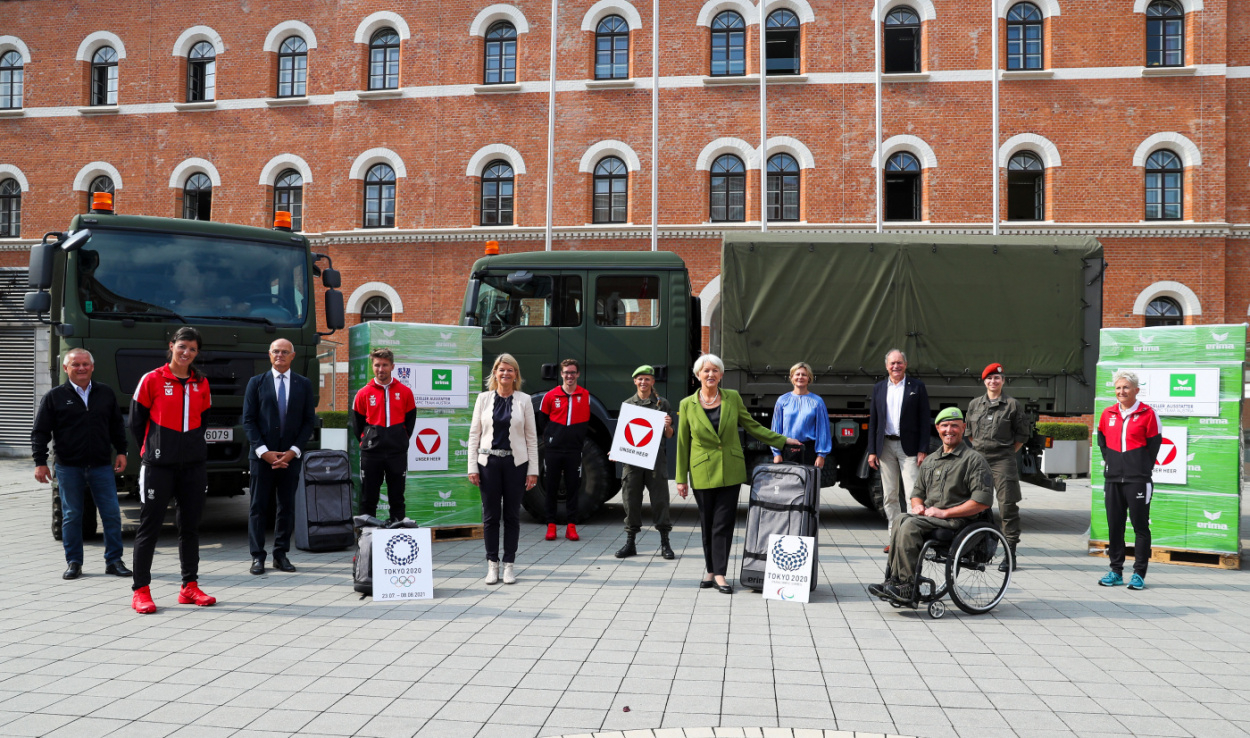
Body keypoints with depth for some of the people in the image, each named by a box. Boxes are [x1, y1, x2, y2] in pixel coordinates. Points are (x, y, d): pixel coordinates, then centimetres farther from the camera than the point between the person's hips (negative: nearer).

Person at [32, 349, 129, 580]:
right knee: (71, 516, 5)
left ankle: (113, 561, 9)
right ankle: (73, 562, 16)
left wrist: (121, 451, 9)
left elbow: (117, 426, 17)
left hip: (101, 465, 2)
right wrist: (40, 462, -5)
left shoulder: (106, 393, 10)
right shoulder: (54, 397, 2)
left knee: (112, 513, -1)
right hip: (68, 467, -2)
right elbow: (40, 432, 2)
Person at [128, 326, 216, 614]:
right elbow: (136, 422, 3)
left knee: (190, 525, 9)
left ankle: (190, 586, 17)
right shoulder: (152, 380, -3)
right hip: (158, 465, -4)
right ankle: (141, 590, 7)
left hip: (194, 465, 4)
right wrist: (153, 449, 10)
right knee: (150, 526, 0)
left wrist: (191, 446, 14)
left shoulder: (201, 384, 9)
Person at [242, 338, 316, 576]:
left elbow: (309, 421, 6)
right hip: (262, 456, -1)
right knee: (258, 507, 1)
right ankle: (257, 556, 6)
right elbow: (248, 420, 1)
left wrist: (293, 451, -6)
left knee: (287, 507, 5)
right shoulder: (256, 383, 6)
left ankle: (281, 554, 12)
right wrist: (264, 451, -9)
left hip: (291, 456, 1)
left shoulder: (304, 384, 9)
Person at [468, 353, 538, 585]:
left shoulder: (524, 400, 3)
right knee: (490, 515, 4)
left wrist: (533, 470, -2)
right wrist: (472, 467, -2)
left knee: (512, 515, 5)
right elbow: (474, 434, 5)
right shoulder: (484, 399, 5)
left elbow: (531, 436, 3)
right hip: (489, 462, 1)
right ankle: (492, 564, 14)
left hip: (515, 463, 0)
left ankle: (509, 564, 14)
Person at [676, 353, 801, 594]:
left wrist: (783, 440, 8)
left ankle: (719, 574, -1)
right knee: (707, 525, 5)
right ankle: (711, 570, 18)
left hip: (730, 472, 1)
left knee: (723, 523, -4)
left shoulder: (733, 398, 3)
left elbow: (753, 426, 12)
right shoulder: (687, 405, 0)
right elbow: (682, 444, 3)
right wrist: (681, 479, 2)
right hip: (703, 472, 0)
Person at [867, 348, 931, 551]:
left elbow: (924, 420, -1)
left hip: (909, 446, -4)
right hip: (886, 446, 4)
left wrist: (923, 450, -9)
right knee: (889, 496, 7)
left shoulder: (917, 387, 2)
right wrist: (872, 451, 4)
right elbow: (873, 421, 10)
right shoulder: (879, 388, 11)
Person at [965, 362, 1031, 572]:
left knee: (1007, 505, -7)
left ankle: (1010, 553, -4)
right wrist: (979, 449, 14)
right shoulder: (974, 404, 12)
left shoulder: (1012, 404, 1)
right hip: (979, 459, 4)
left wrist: (1008, 452, 2)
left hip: (1003, 460, -4)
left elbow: (1022, 433, 5)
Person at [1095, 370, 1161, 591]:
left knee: (1140, 526, 0)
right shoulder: (1107, 414, 11)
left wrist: (1144, 469, -1)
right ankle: (1116, 571, 17)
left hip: (1138, 480, -5)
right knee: (1114, 526, 8)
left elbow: (1154, 444, -1)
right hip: (1112, 479, 5)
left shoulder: (1147, 413, -3)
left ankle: (1139, 573, 6)